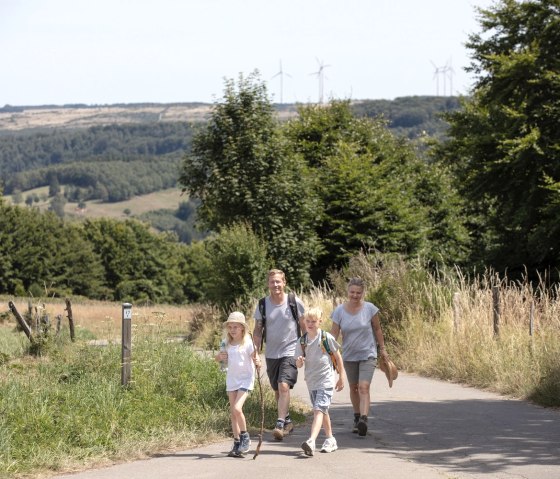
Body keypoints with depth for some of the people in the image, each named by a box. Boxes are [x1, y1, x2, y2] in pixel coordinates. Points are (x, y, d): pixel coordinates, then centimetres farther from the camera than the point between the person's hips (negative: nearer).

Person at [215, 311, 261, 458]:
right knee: (233, 412, 5)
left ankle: (245, 437, -2)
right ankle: (237, 443, 11)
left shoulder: (248, 343, -9)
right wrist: (220, 357, -6)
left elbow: (256, 361, -12)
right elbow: (218, 358, 16)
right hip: (231, 379, 5)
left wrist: (257, 362, -35)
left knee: (237, 408, -19)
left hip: (245, 379, -5)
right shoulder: (227, 343, 5)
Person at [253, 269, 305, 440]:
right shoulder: (263, 304, 0)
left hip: (290, 351, -4)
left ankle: (280, 425, -22)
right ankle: (287, 421, 31)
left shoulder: (295, 302, -6)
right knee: (277, 391, 13)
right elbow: (257, 330, 6)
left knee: (284, 386, -19)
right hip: (271, 354, 4)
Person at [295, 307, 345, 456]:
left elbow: (338, 356, 1)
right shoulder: (302, 341, 2)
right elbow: (298, 364, 3)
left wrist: (341, 377, 3)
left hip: (326, 381, -6)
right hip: (311, 381, 6)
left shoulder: (326, 338, -8)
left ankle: (311, 442, -31)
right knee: (322, 411, 18)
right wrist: (299, 361, -22)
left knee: (319, 410, -18)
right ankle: (330, 440, 32)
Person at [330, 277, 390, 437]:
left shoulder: (370, 309, -10)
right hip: (349, 356, 3)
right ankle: (357, 418, 32)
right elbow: (334, 334, -7)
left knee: (364, 387, -17)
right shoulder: (340, 310, -7)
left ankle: (364, 420, -29)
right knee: (353, 388, 16)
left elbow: (377, 329, 2)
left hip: (367, 354, -3)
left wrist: (382, 349, 8)